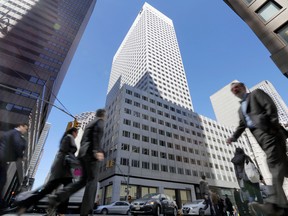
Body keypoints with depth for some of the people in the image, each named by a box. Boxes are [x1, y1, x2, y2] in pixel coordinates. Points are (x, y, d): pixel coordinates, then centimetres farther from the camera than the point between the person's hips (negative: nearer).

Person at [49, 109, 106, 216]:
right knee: (92, 181, -4)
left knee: (83, 180, 12)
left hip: (83, 153, 9)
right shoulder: (100, 121, 1)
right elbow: (97, 134, -19)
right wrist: (97, 150, -29)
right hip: (91, 153, -9)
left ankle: (57, 197, 2)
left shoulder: (89, 123, 27)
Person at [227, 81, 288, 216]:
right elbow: (241, 126, 22)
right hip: (260, 137, 7)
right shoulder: (240, 109, 31)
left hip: (269, 131, -7)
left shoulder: (256, 93, 13)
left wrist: (274, 123, -16)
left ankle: (275, 205, -26)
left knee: (273, 163, -19)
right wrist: (233, 137, 5)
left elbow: (270, 106, -3)